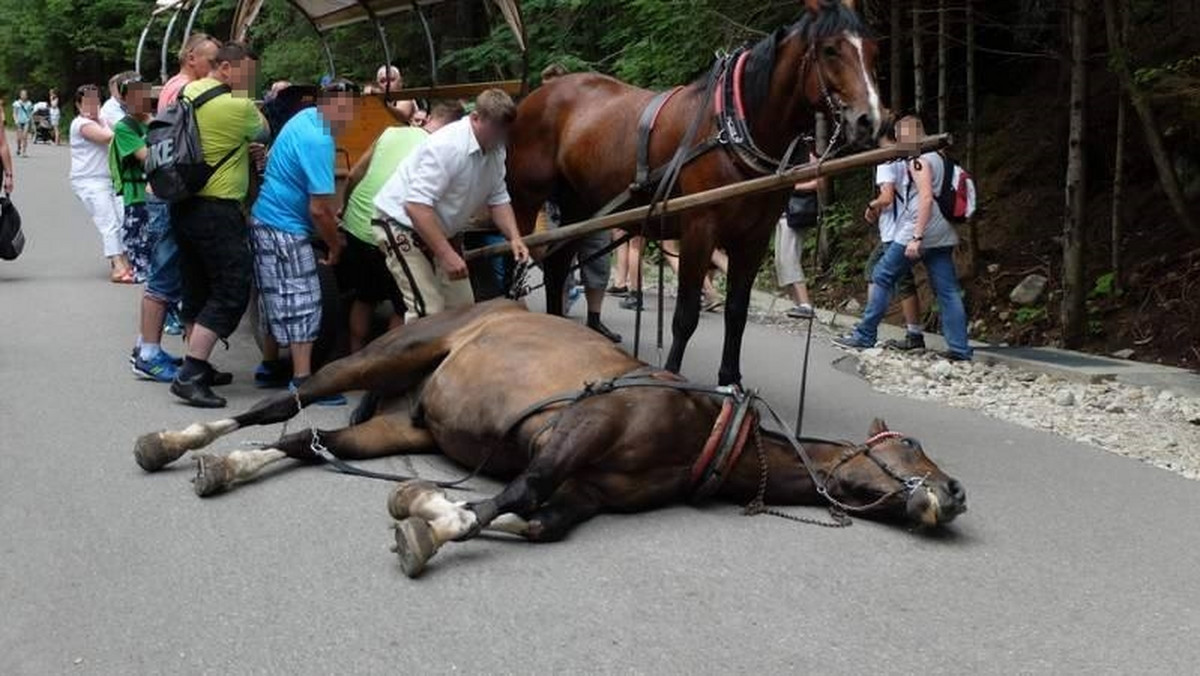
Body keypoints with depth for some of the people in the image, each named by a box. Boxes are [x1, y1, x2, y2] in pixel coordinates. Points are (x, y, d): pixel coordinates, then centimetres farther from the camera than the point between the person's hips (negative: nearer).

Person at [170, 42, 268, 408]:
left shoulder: (188, 93, 9)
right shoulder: (238, 106, -14)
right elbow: (263, 132, 4)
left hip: (184, 207, 9)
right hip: (217, 210, -9)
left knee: (197, 289, 17)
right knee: (231, 291, -4)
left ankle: (198, 367, 26)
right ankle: (189, 376, -10)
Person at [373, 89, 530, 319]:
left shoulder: (496, 150, -2)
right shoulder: (447, 146, -28)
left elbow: (498, 199, 7)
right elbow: (416, 205, -34)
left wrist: (514, 237, -10)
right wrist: (446, 255, -35)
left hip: (443, 230, 9)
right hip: (403, 224, -9)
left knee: (463, 307, 8)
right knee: (430, 312, -18)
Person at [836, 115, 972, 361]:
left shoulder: (918, 160, -8)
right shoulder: (938, 156, 19)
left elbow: (926, 198, -18)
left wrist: (916, 237, -22)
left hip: (921, 230, -8)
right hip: (942, 235, 9)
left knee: (883, 277, 2)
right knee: (947, 290, 4)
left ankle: (865, 336, 5)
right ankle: (960, 349, -1)